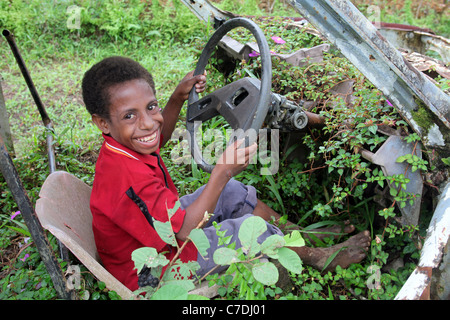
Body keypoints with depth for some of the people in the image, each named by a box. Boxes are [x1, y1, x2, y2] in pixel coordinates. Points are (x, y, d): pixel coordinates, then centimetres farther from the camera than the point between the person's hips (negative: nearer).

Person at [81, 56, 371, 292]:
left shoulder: (125, 144, -11)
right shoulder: (127, 178, -39)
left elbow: (160, 136, 14)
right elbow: (184, 230, -33)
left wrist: (178, 98, -2)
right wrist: (222, 172, -40)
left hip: (163, 226, 9)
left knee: (233, 192, 8)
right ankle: (316, 256, 14)